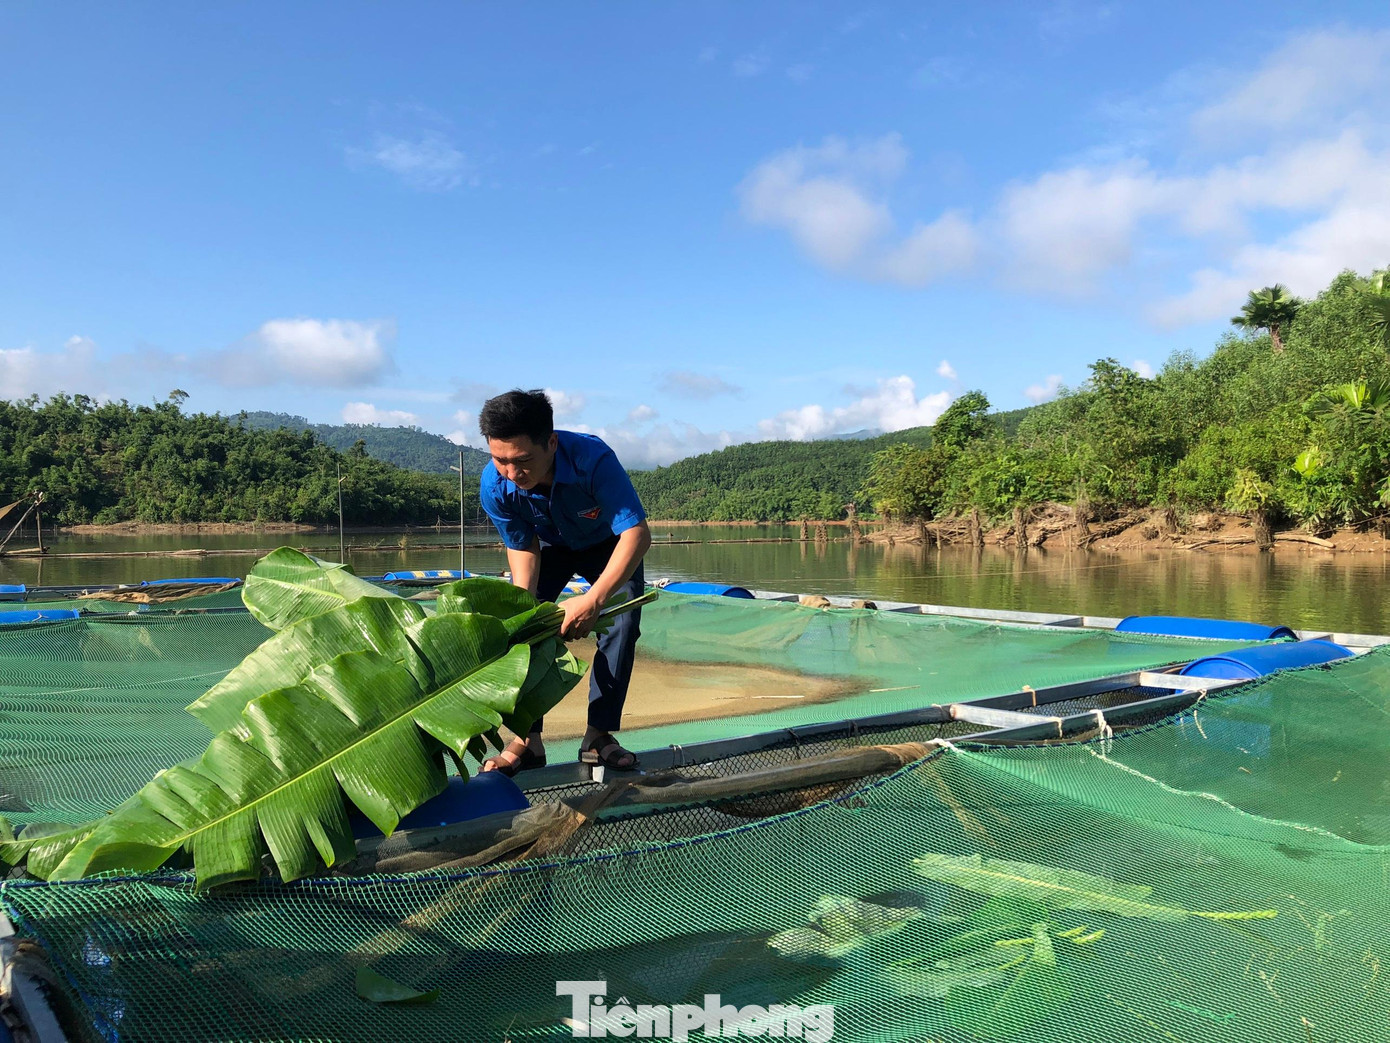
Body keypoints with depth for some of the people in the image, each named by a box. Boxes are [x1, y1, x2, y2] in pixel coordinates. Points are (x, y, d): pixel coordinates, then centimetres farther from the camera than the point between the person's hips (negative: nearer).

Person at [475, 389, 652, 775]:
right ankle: (527, 737, -7)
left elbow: (638, 532, -47)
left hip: (609, 544, -2)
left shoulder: (592, 458, -43)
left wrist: (594, 599, -58)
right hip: (550, 547, 2)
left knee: (622, 624, -19)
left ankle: (599, 735, -9)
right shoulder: (493, 485, -31)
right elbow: (523, 549, -17)